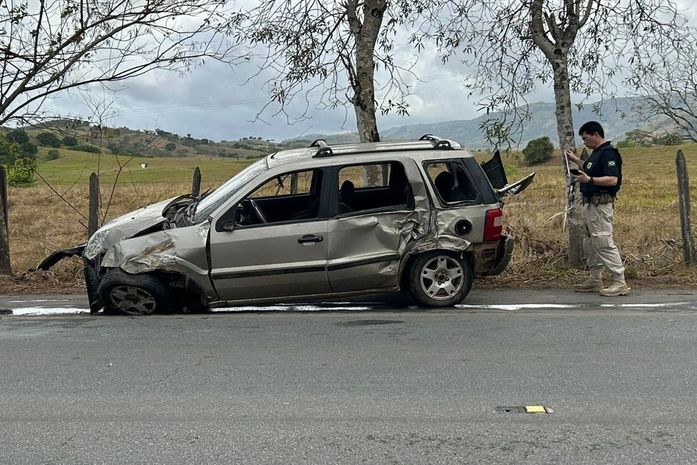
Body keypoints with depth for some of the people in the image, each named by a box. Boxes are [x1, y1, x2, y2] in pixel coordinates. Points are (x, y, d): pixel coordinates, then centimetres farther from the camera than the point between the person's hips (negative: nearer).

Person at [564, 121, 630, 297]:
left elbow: (613, 179, -25)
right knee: (590, 243, 15)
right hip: (591, 203, 11)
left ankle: (620, 283, -8)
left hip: (601, 205, -11)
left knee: (603, 243, -11)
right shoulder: (596, 153, 16)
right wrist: (576, 160, 25)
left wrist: (589, 180, -34)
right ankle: (595, 280, 24)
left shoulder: (608, 153, -15)